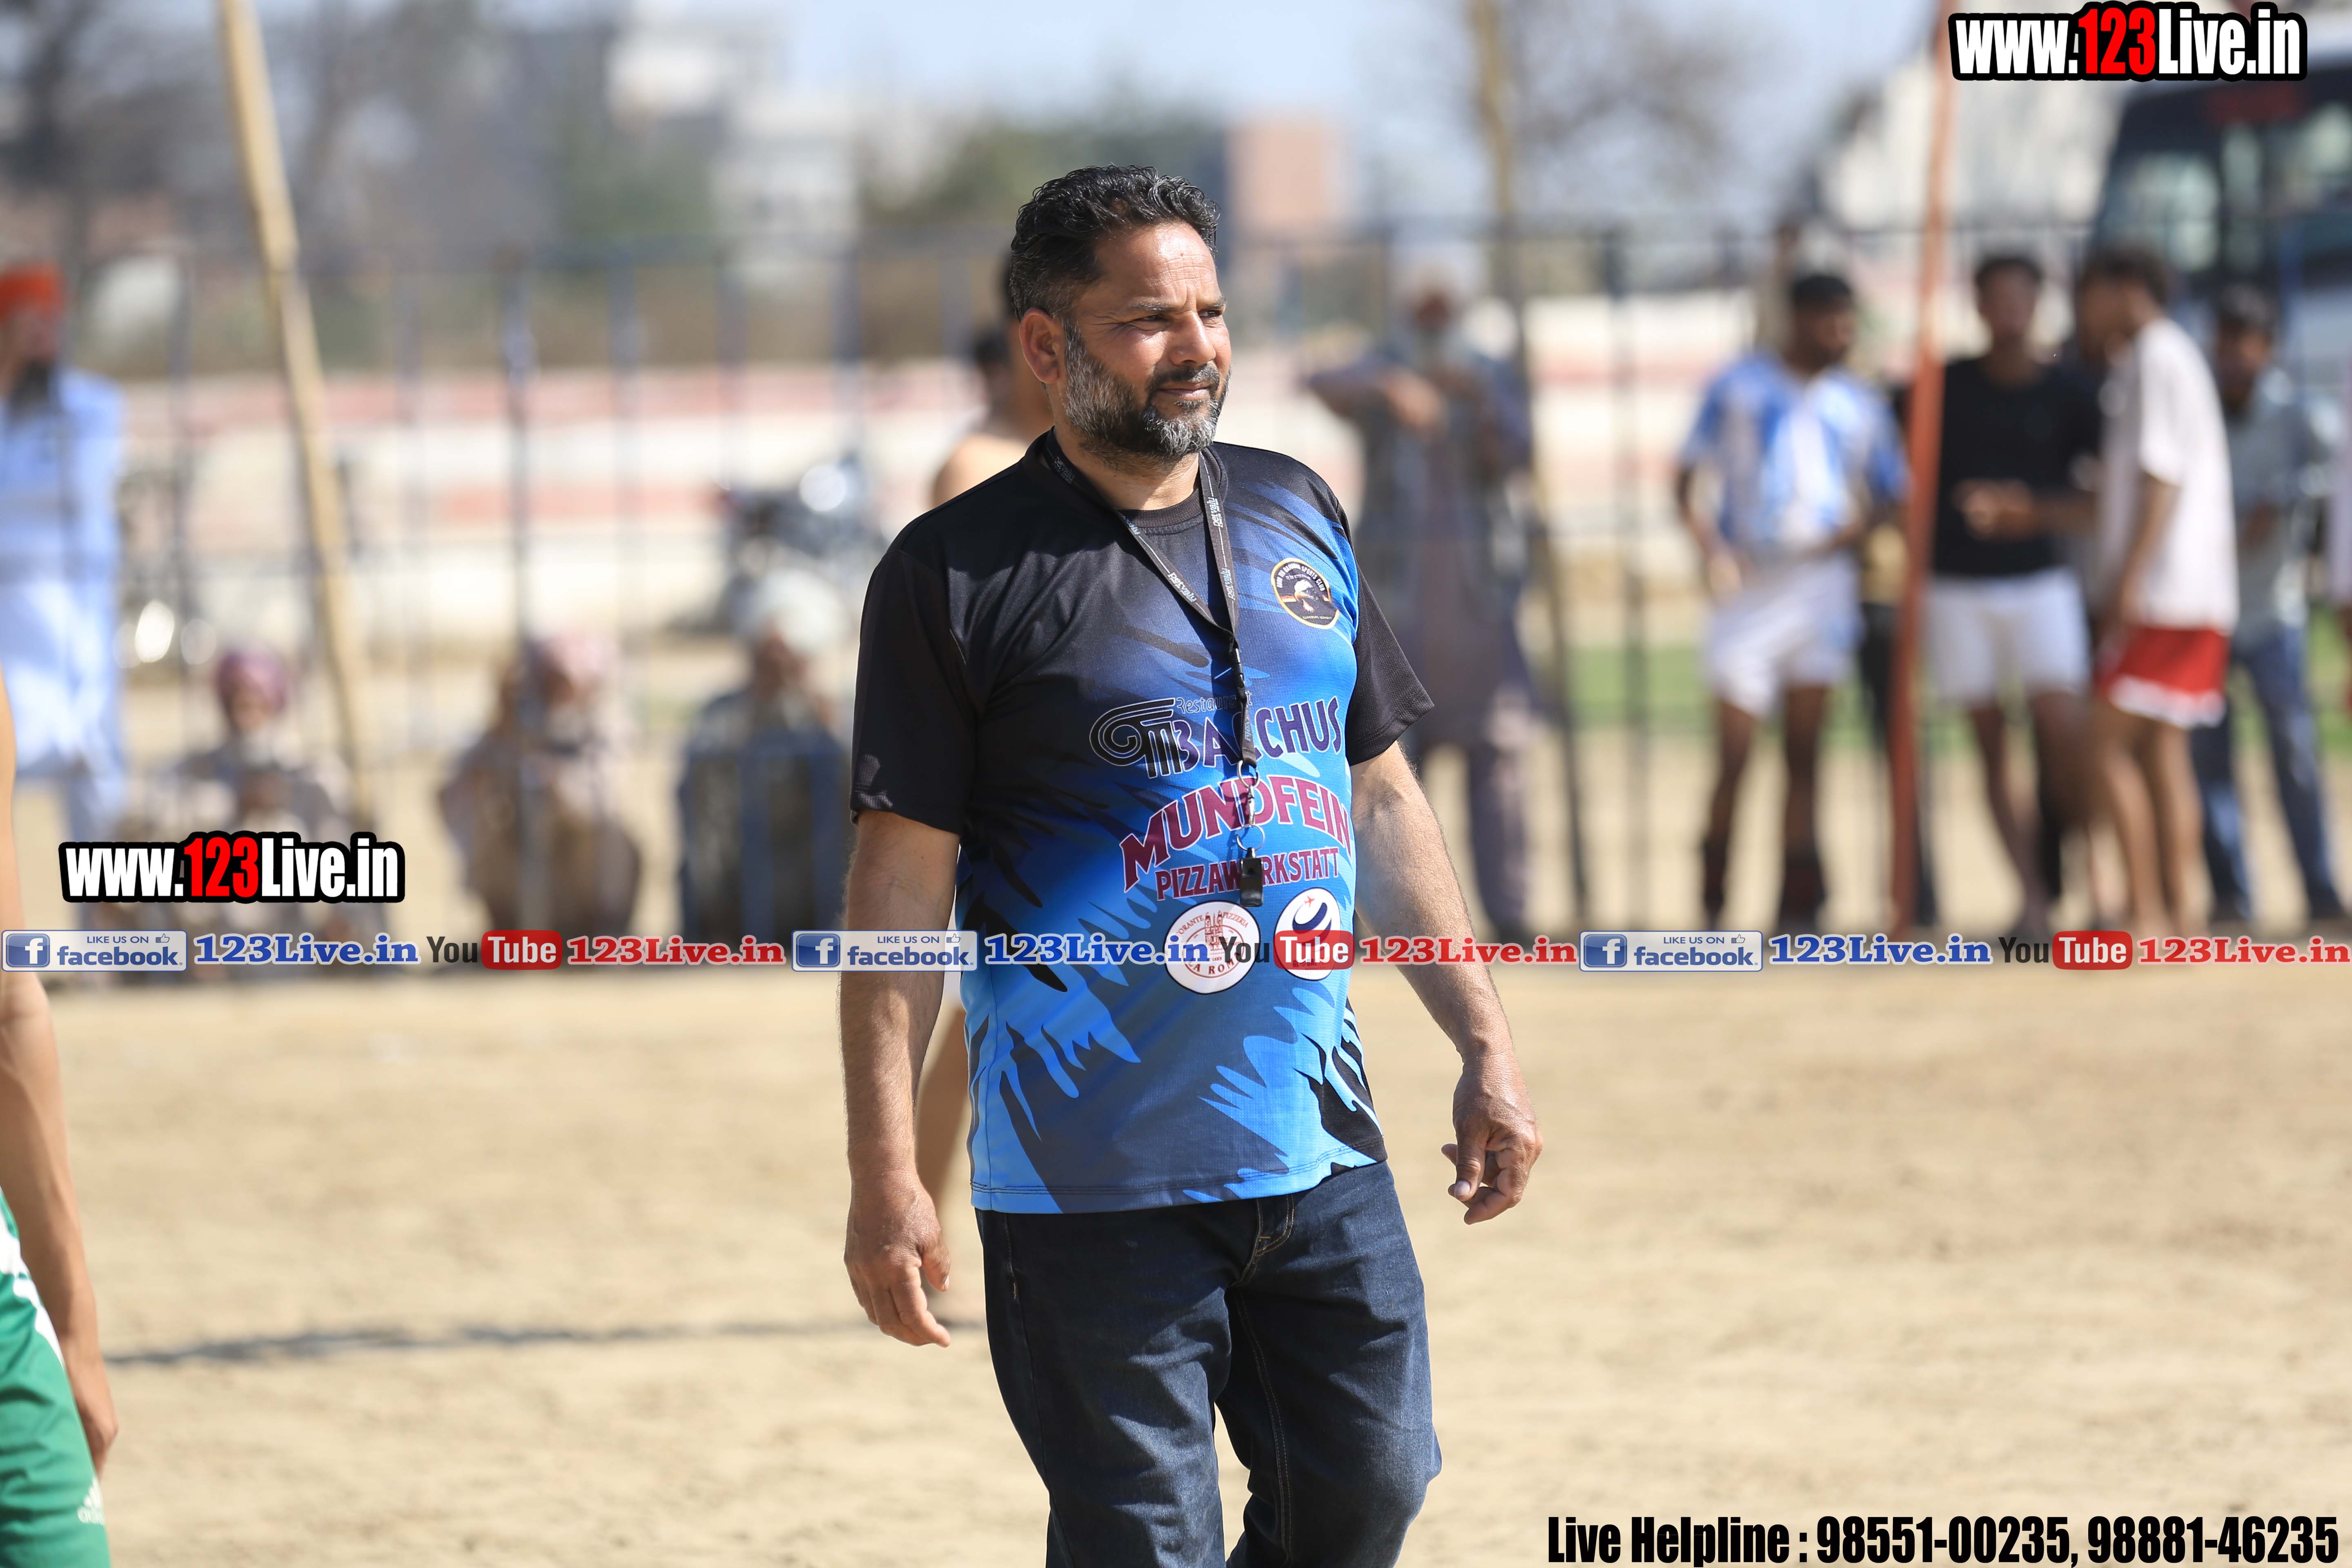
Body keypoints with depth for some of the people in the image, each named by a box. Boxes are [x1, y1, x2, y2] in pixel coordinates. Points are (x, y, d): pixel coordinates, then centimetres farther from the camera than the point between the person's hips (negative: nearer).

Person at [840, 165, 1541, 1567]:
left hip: (1322, 1144, 5)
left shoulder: (1297, 517, 12)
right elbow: (902, 880, -7)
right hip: (1094, 1175, -5)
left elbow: (1381, 797, 19)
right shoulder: (957, 573, -5)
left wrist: (1486, 1045, 13)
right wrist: (885, 1174, -13)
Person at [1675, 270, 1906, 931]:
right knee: (1735, 754, -6)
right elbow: (1689, 477, 2)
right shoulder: (1738, 387, 3)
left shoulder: (1859, 404, 9)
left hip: (1822, 580, 2)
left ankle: (1800, 903, 6)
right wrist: (1710, 546, -15)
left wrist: (1849, 532, -9)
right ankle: (1713, 901, 6)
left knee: (1804, 754, 4)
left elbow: (1888, 494, 13)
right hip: (1748, 582, -2)